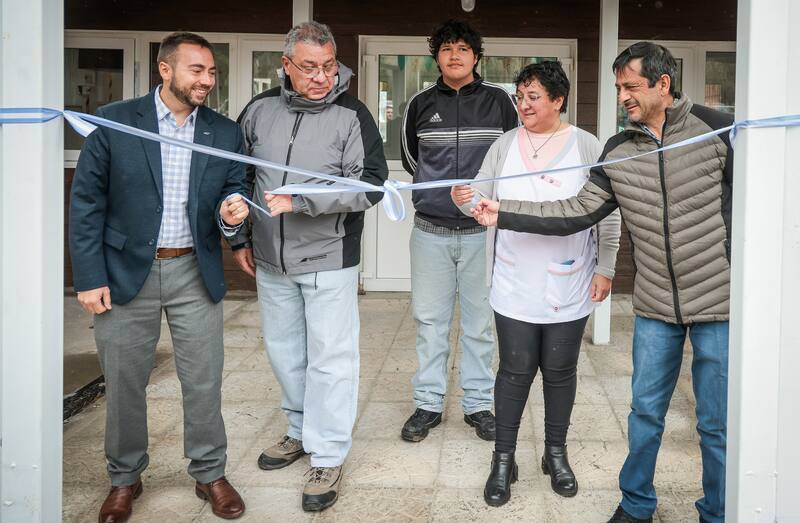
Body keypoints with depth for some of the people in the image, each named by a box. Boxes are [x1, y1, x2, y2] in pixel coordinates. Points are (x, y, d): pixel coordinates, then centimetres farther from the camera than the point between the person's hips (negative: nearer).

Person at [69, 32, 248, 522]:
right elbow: (86, 202, -3)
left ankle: (210, 474, 26)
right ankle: (125, 478, 29)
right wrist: (90, 277, -8)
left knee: (204, 382, 7)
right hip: (126, 273, -1)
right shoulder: (114, 122, -5)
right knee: (124, 384, 9)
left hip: (196, 274, 2)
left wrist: (231, 213, -15)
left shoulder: (226, 132, 3)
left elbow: (233, 192, 10)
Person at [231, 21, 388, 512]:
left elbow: (371, 185, -17)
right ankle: (303, 431, 38)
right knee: (284, 351, 18)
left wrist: (300, 200, -25)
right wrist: (242, 237, 13)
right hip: (271, 260, 5)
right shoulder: (261, 110, 2)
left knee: (330, 359, 1)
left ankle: (329, 457, 13)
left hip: (328, 260, -5)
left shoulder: (352, 115, -10)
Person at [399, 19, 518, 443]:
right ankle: (428, 404, 18)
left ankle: (478, 404, 18)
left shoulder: (498, 100, 1)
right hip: (430, 229, 1)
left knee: (480, 321, 6)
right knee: (430, 320, 6)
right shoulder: (421, 104, 5)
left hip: (481, 229, -1)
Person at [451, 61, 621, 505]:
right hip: (516, 285, 1)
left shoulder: (587, 147, -1)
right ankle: (504, 460, 17)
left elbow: (608, 214, 0)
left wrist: (605, 268, -3)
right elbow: (483, 201, 3)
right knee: (516, 371, 4)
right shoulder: (504, 146, 5)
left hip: (569, 287, -1)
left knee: (560, 370, 10)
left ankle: (556, 453, 28)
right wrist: (465, 199, -20)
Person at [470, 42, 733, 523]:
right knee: (646, 412, 14)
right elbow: (579, 212, 1)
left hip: (718, 303, -3)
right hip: (656, 306, 4)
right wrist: (504, 214, -6)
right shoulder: (618, 151, 4)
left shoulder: (716, 129, -7)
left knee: (718, 423, 7)